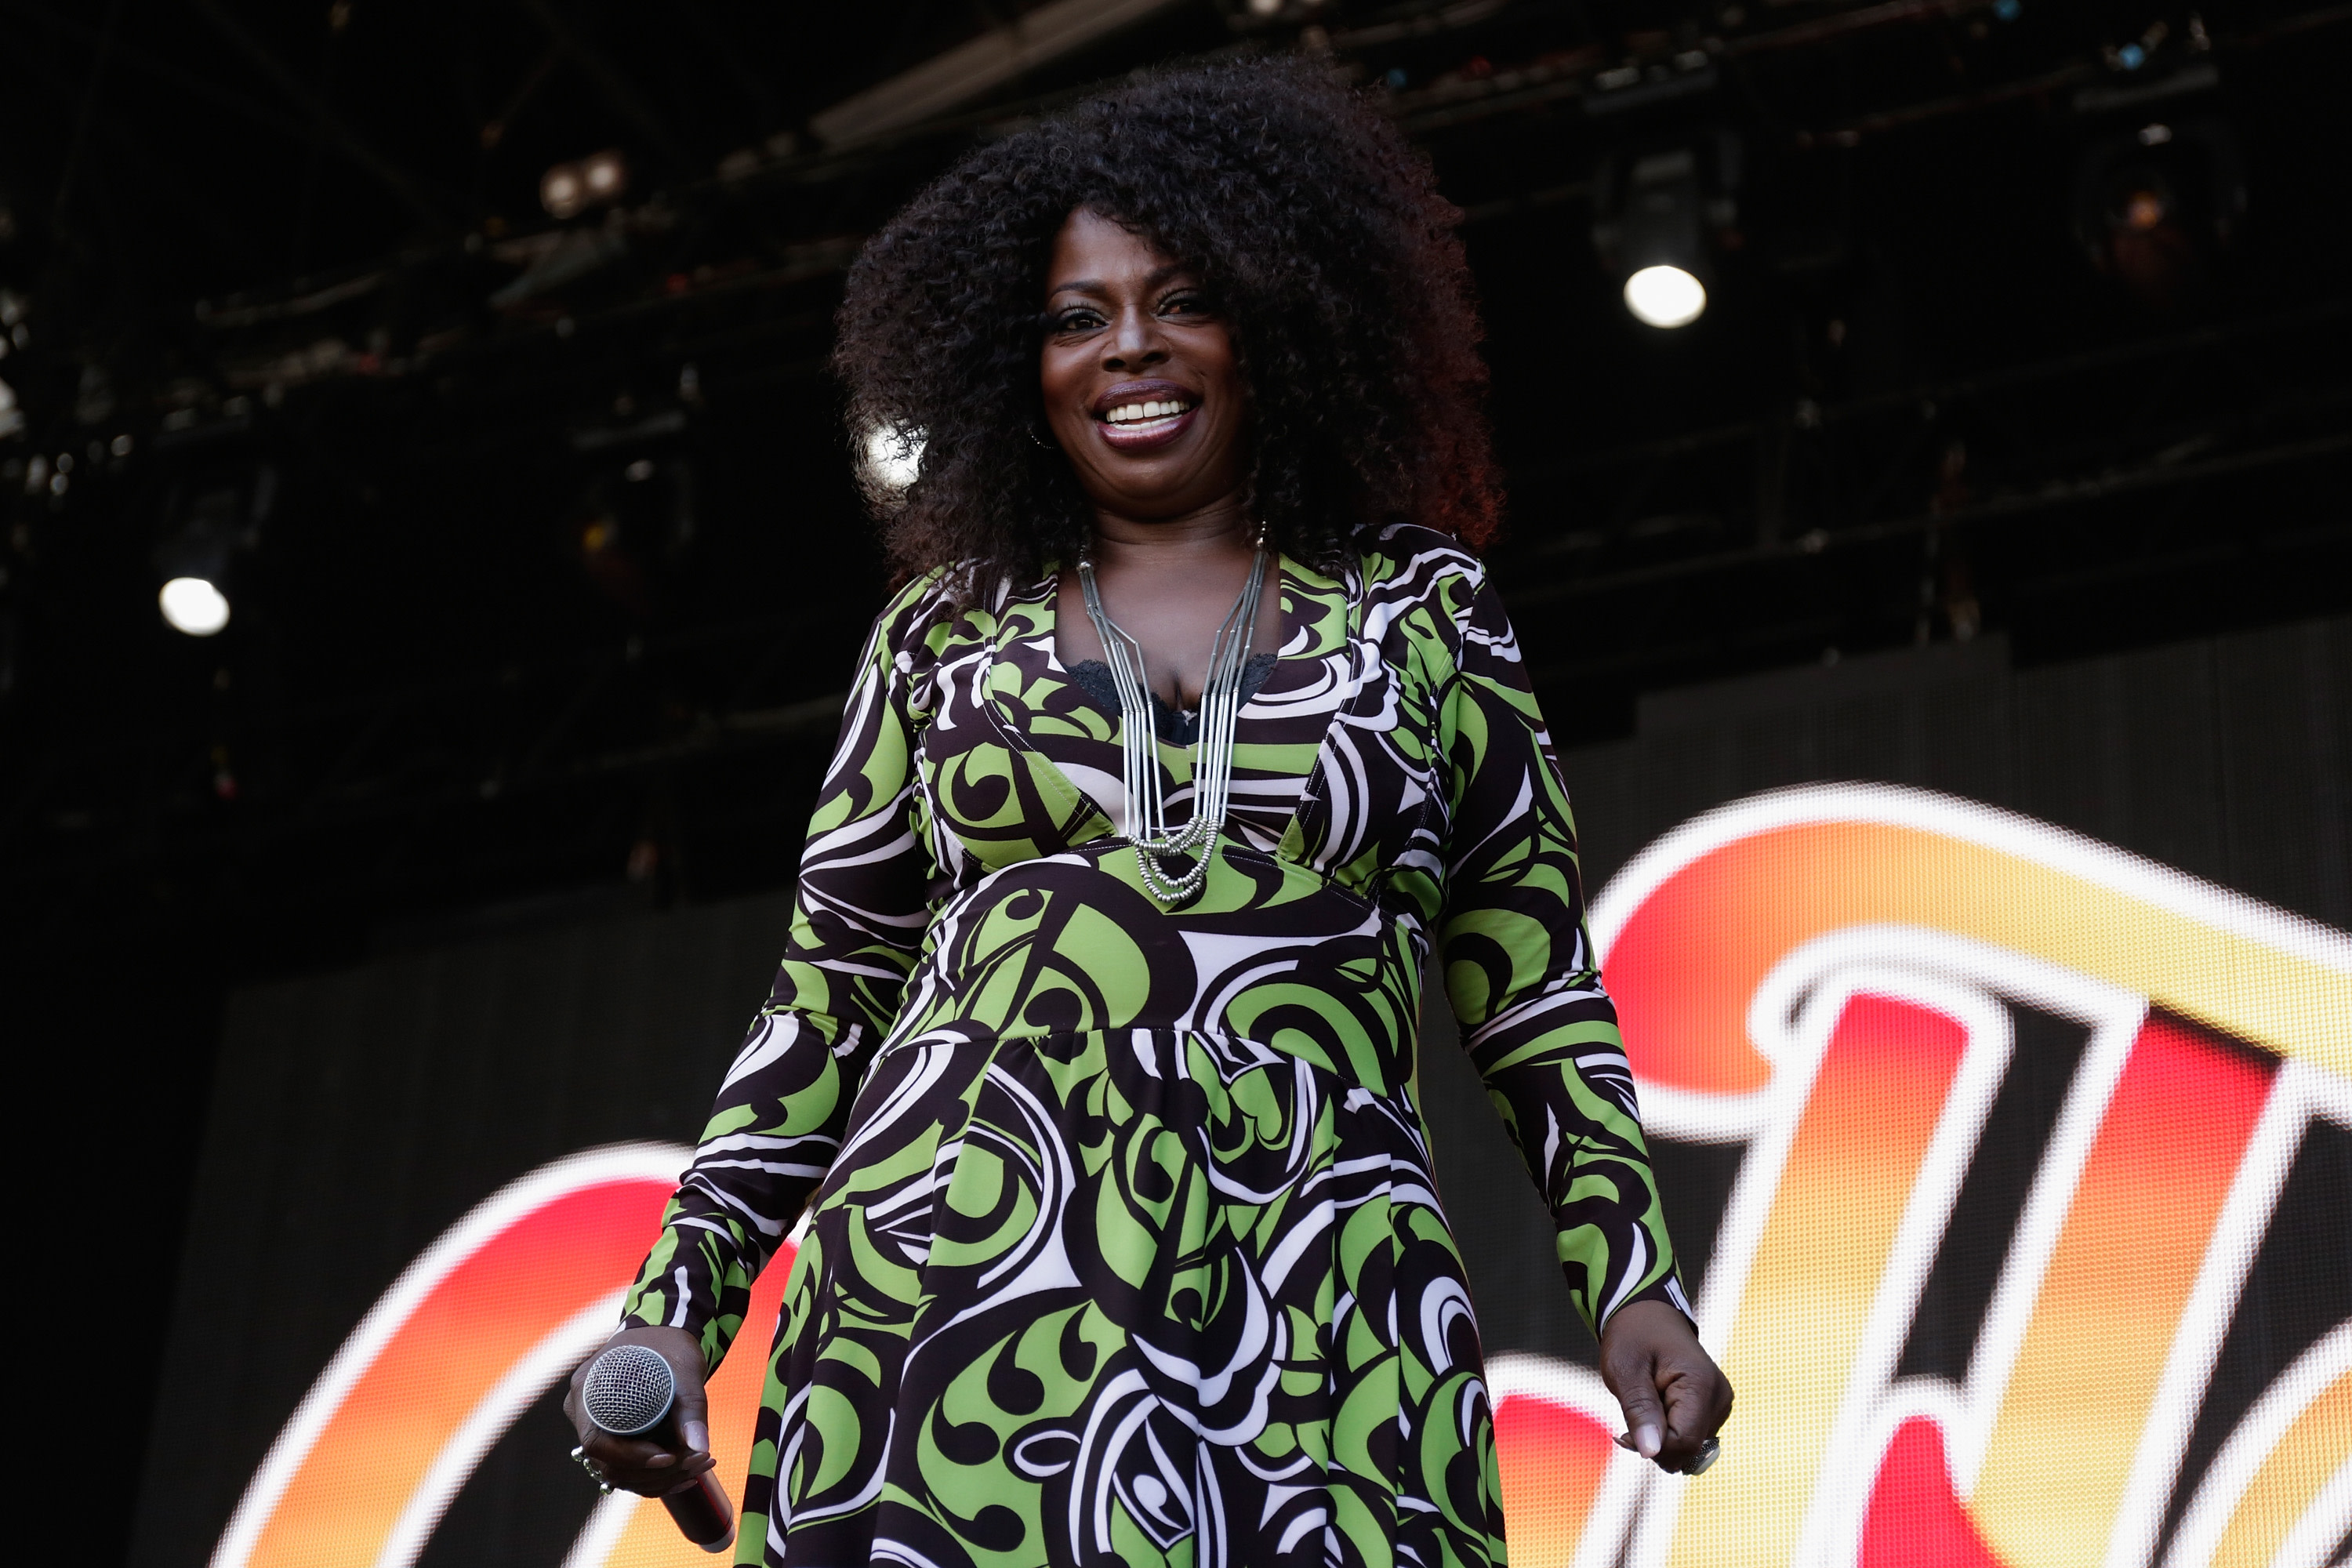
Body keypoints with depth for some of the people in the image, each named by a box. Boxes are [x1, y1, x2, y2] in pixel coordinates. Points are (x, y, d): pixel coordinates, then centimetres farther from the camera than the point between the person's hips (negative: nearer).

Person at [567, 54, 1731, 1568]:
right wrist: (678, 1304, 6)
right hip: (955, 1300, 1)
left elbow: (1539, 996, 12)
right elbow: (824, 1005, 16)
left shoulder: (1417, 608, 13)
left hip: (1316, 1339, 0)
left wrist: (1633, 1279, 1)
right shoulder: (947, 635, 15)